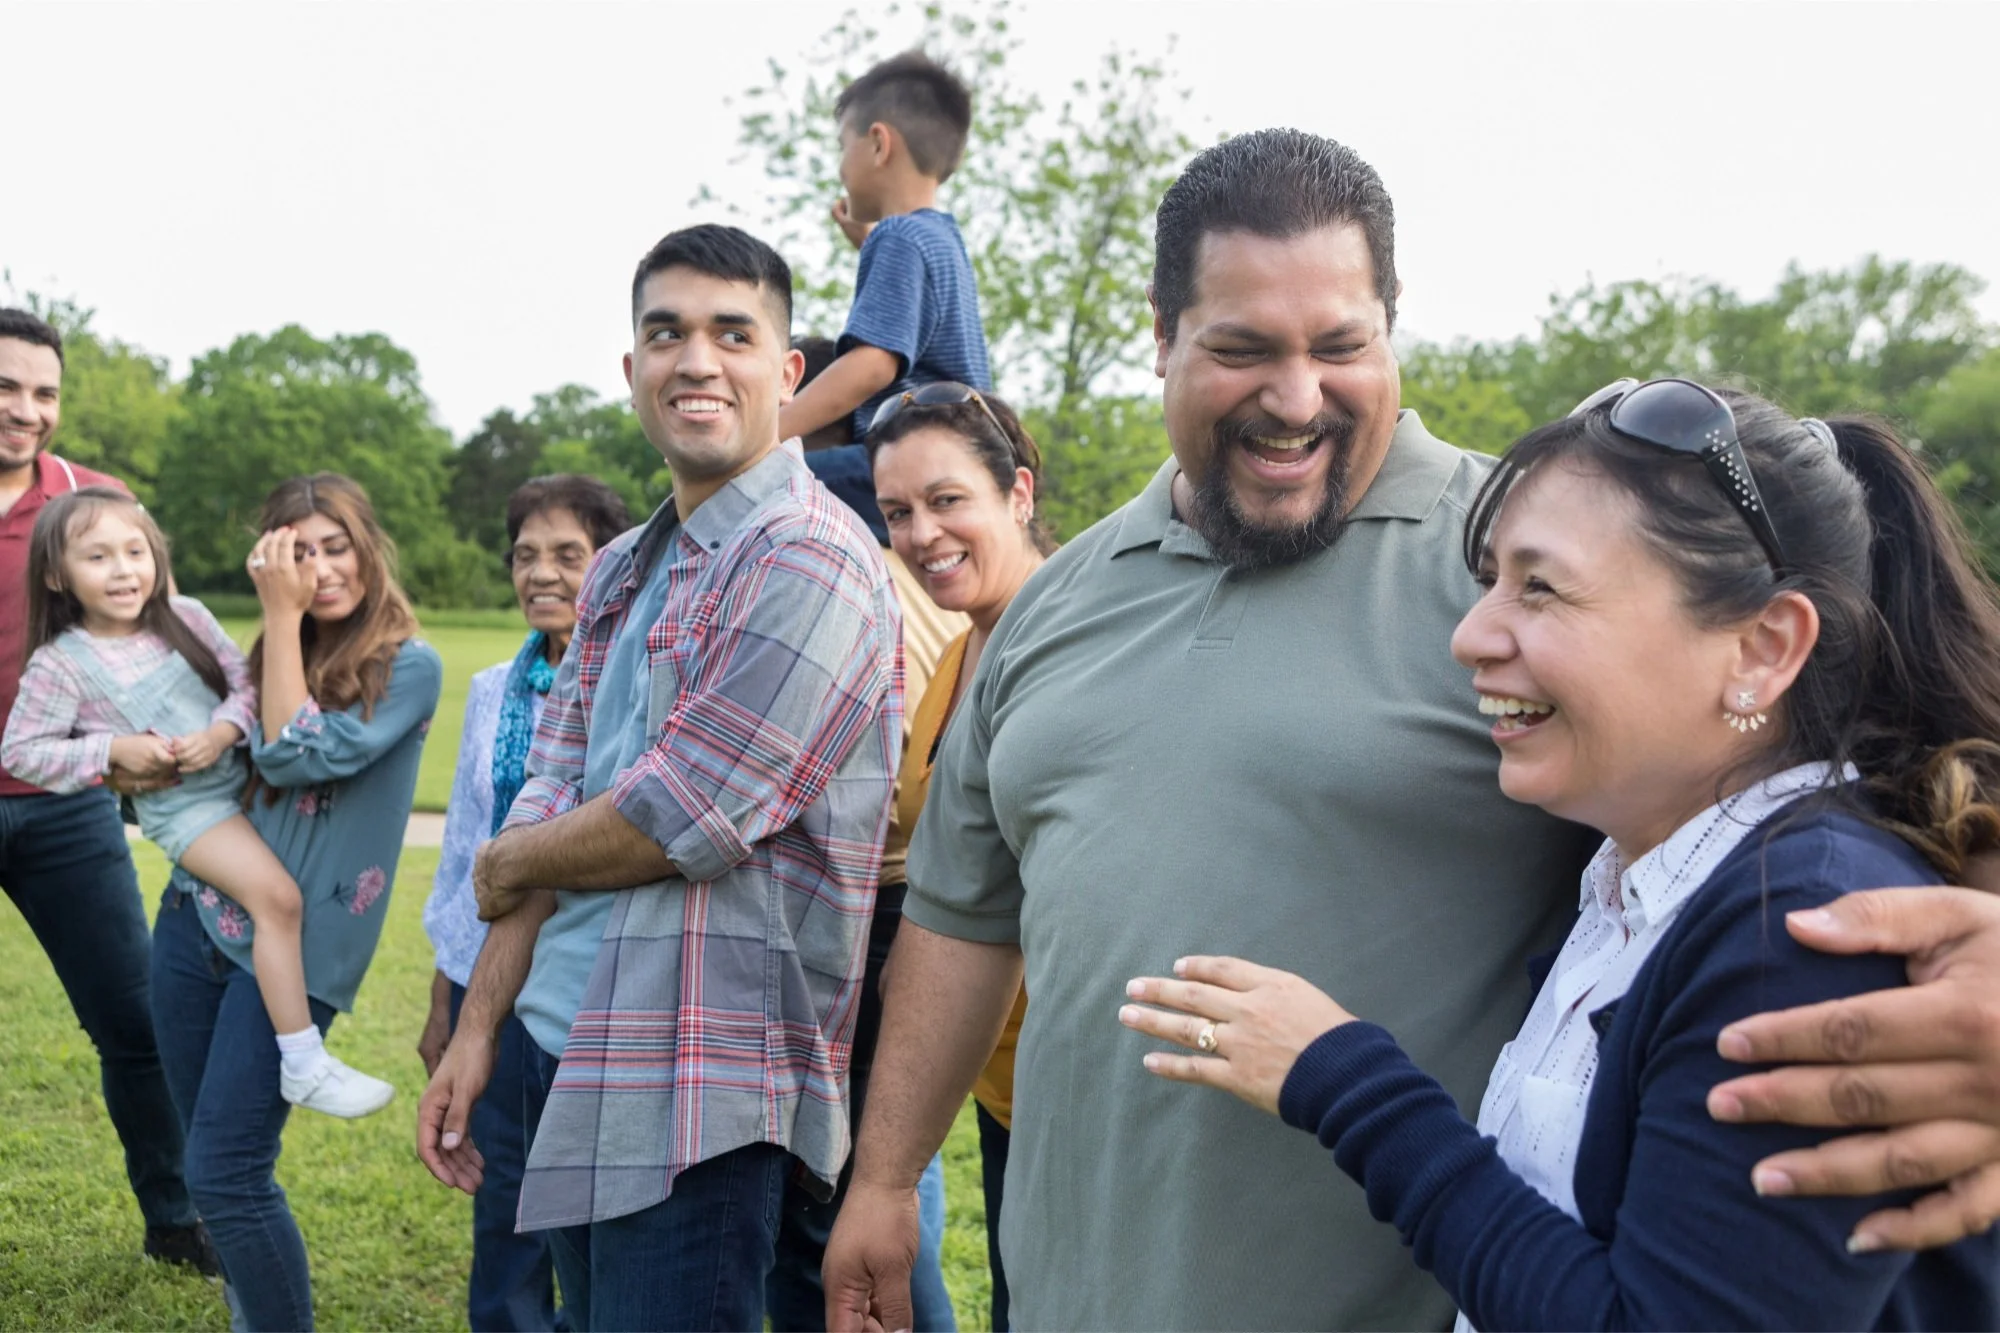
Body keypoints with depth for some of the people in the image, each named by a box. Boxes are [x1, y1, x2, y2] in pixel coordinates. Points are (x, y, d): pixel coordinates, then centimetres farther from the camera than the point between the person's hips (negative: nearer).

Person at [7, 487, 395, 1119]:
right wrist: (113, 749, -15)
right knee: (276, 896, -22)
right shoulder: (60, 664, -8)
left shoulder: (186, 617, 2)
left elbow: (246, 680, 4)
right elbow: (21, 753, -4)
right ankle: (303, 1066, -18)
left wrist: (225, 729, -16)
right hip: (182, 808, -6)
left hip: (241, 777, 6)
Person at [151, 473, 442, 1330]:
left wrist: (284, 619, -16)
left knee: (226, 1177, -9)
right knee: (211, 1160, 13)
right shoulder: (273, 654, 11)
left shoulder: (407, 666, -9)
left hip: (294, 946, -6)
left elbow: (298, 757, -18)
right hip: (199, 914, 7)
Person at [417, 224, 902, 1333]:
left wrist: (508, 867, -1)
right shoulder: (619, 575, 13)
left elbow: (683, 817, -19)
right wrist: (477, 1028, 7)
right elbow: (552, 800, 12)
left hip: (694, 1087, -8)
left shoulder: (811, 561, -14)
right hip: (564, 1047, 8)